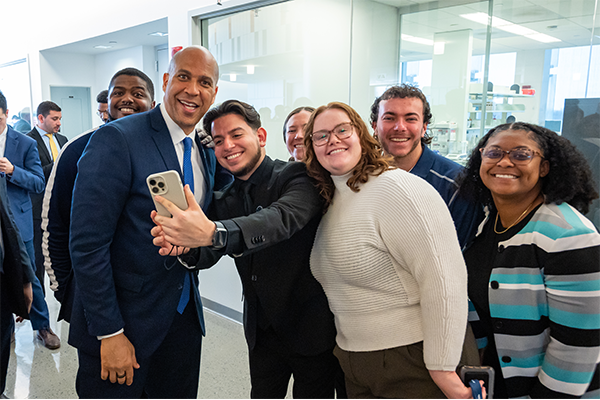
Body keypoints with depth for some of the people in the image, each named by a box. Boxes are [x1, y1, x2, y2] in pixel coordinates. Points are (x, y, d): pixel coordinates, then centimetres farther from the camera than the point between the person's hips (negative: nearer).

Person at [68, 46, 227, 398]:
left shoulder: (207, 151, 5)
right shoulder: (116, 139, -17)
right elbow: (87, 245, -18)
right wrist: (109, 332, -17)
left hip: (185, 315, 6)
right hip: (123, 319, -6)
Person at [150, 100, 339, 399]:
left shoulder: (297, 177, -15)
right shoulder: (223, 201, 4)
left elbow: (283, 218, -36)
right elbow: (207, 255, -5)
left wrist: (213, 232, -52)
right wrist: (181, 246, -29)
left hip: (311, 329, -5)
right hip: (262, 333, 5)